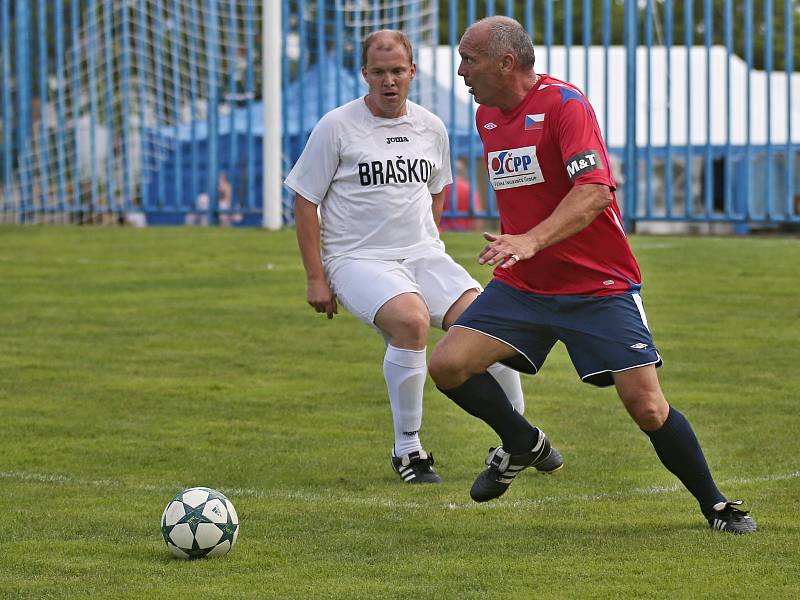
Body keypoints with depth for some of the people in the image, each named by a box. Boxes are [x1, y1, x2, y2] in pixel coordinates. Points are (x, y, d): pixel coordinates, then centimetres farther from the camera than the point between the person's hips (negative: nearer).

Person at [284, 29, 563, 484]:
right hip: (358, 259, -5)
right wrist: (316, 278, -5)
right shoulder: (337, 127, -5)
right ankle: (407, 450, -18)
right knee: (412, 320, -33)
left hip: (423, 255, 5)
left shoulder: (431, 128, 9)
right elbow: (305, 201, -2)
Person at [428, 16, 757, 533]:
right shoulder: (487, 115, 8)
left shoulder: (565, 104, -17)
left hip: (599, 286, -6)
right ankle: (522, 444, 15)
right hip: (521, 286, 7)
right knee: (448, 364, -11)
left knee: (648, 408, -11)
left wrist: (531, 241, -42)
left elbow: (594, 192, -30)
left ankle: (716, 506, 9)